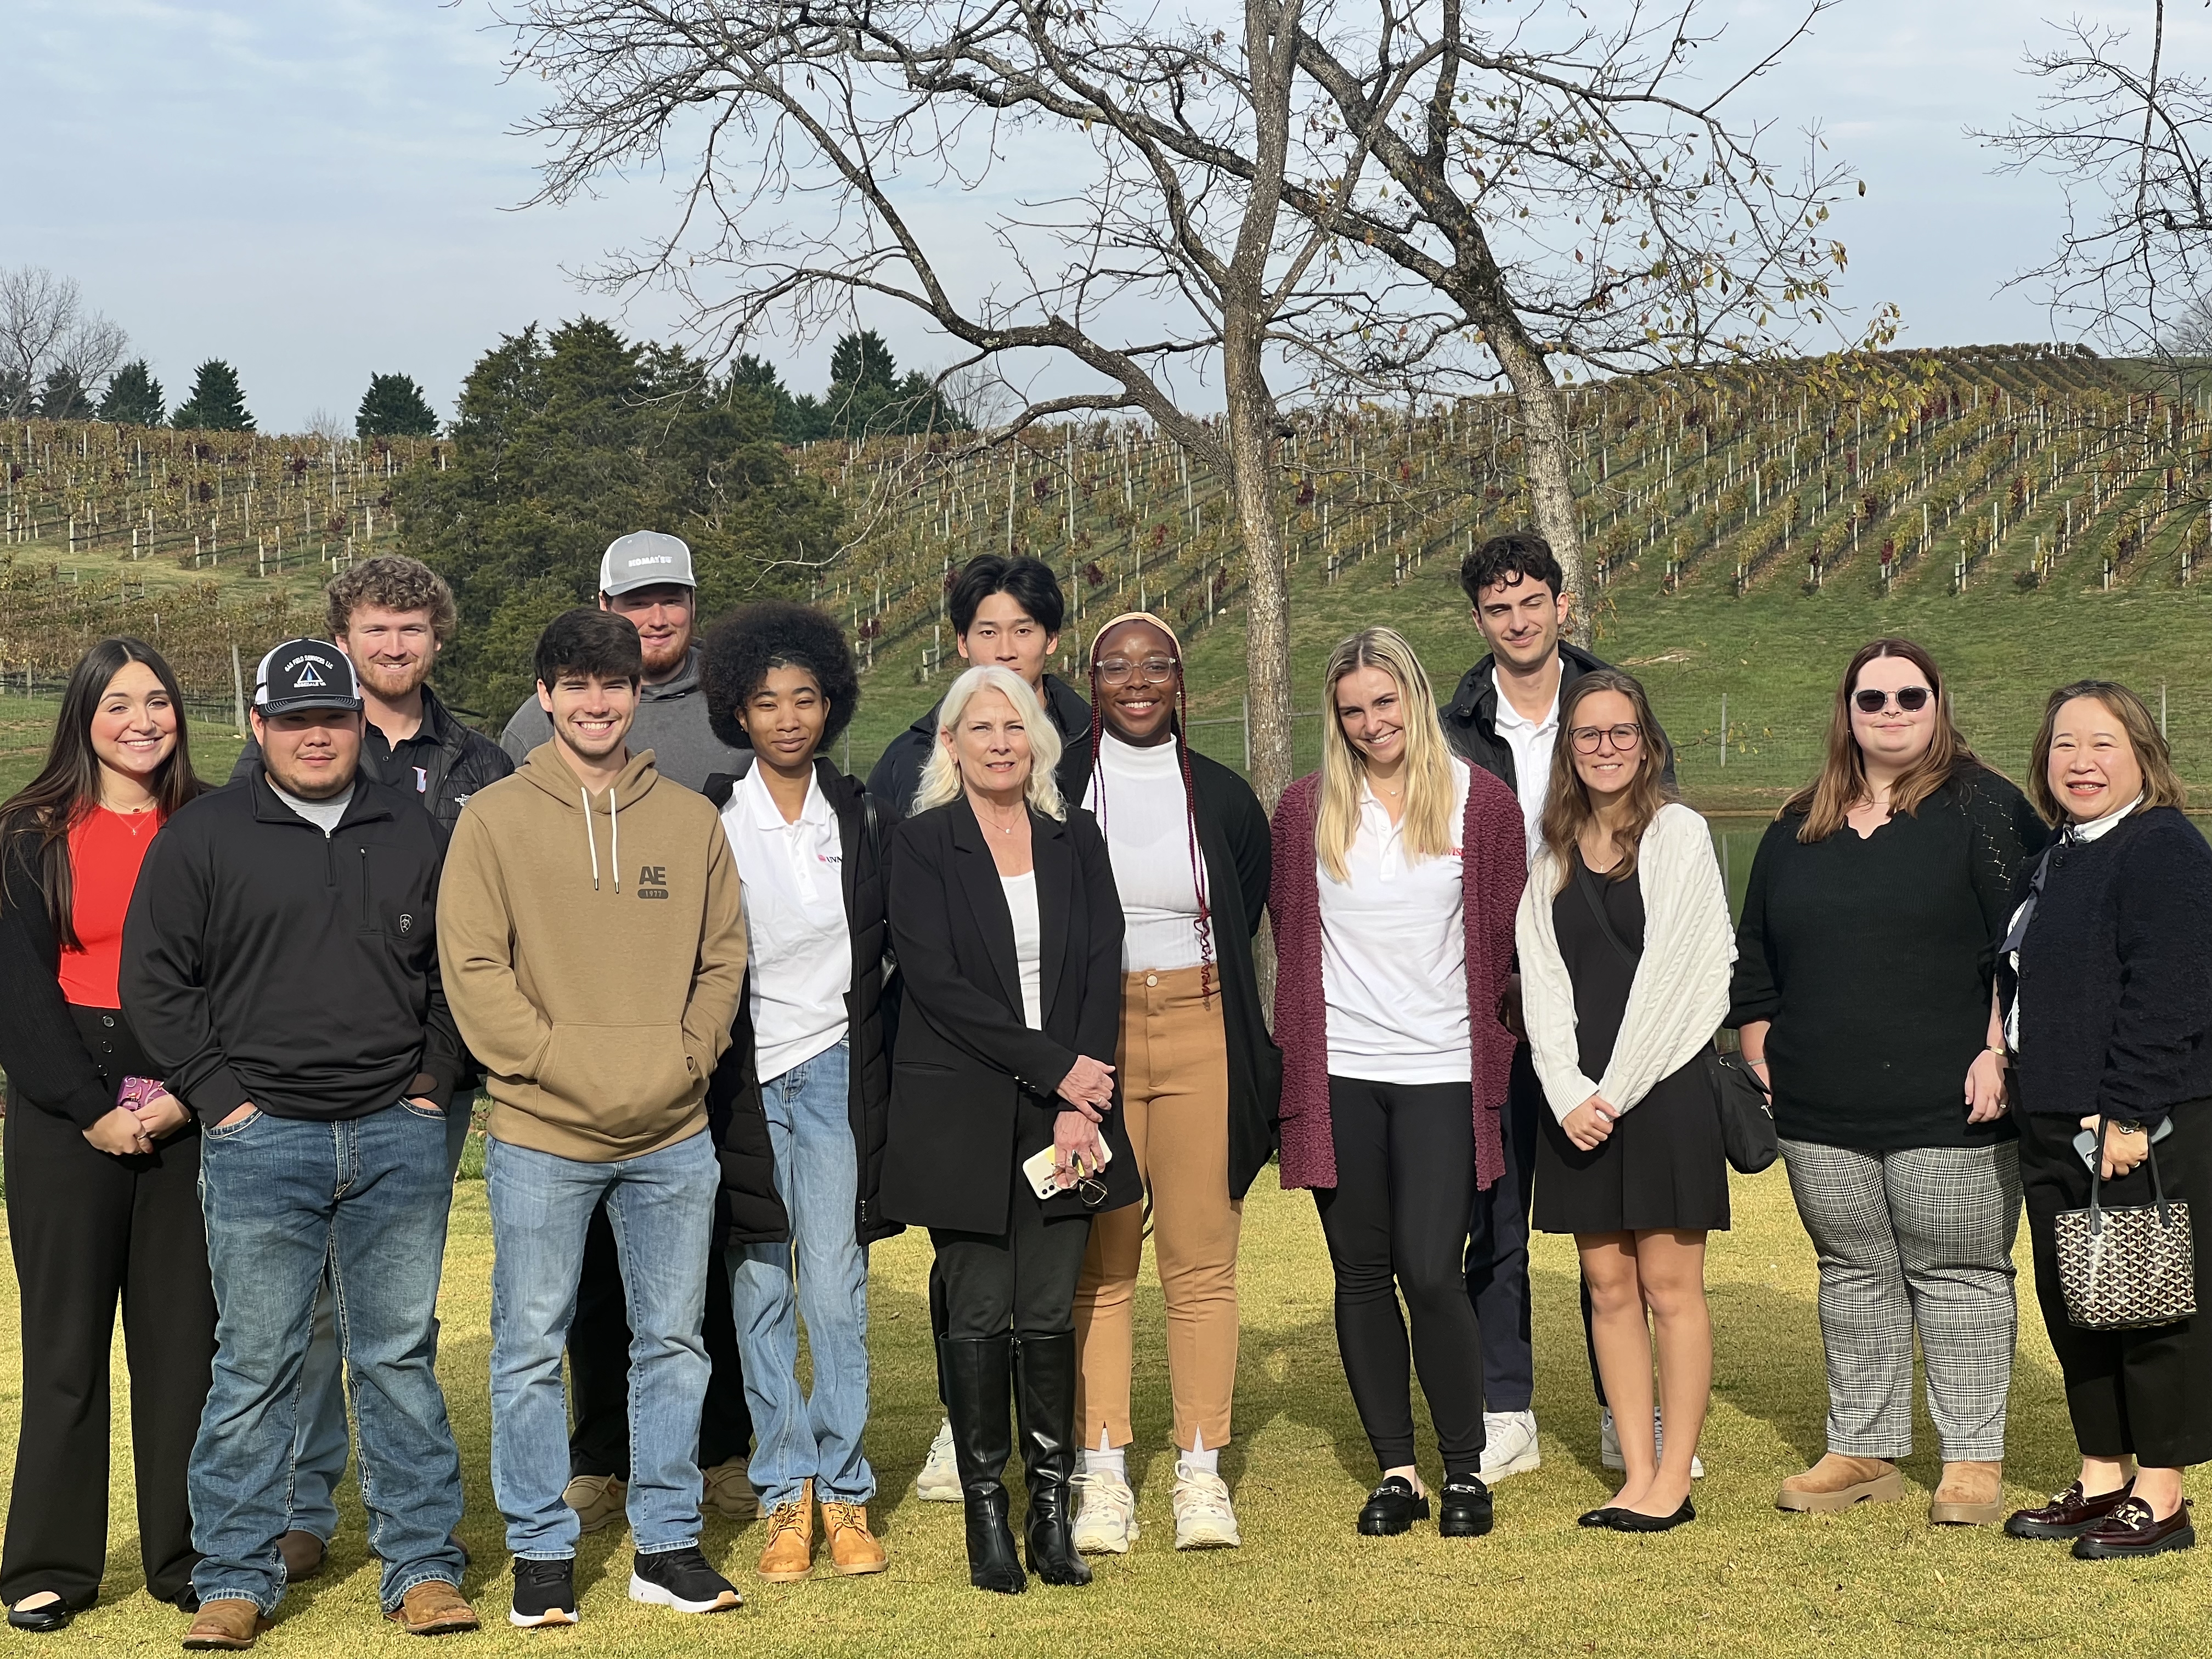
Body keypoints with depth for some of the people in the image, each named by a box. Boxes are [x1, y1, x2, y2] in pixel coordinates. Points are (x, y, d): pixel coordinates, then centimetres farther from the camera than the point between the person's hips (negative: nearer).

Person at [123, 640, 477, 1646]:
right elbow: (153, 979, 2)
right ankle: (236, 1580, 10)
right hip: (261, 1139, -2)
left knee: (400, 1356, 6)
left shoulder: (415, 835, 12)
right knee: (255, 1364, 0)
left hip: (399, 1137, 2)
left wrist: (434, 1079, 8)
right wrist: (219, 1095, -4)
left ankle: (422, 1567, 14)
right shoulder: (201, 837, 3)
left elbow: (457, 969, 20)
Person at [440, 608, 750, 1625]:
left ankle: (668, 1546, 20)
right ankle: (542, 1552, 15)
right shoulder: (496, 819, -2)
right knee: (531, 1348, 3)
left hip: (674, 1138, 3)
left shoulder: (691, 820, 8)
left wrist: (684, 1059, -5)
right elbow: (473, 967, -6)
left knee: (674, 1341, 9)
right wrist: (562, 1066, -14)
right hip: (540, 1137, -3)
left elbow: (723, 956, 9)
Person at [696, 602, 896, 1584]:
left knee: (835, 1293, -5)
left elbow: (896, 945, 12)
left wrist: (874, 1036, 5)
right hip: (742, 1075, 0)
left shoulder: (862, 816, 6)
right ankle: (786, 1498, 12)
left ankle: (845, 1493, 5)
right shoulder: (709, 820, 0)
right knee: (759, 1295, 4)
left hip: (835, 1071, 0)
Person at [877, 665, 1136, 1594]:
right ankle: (987, 1519, 10)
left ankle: (1053, 1512, 10)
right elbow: (936, 983, -10)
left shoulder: (1076, 841, 9)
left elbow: (1102, 972, 3)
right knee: (977, 1316, 1)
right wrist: (1054, 1067, -14)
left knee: (1050, 1315, 3)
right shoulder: (922, 844, -1)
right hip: (961, 1114, -2)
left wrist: (1079, 1107, -9)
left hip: (1065, 1107, 2)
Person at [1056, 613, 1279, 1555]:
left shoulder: (1223, 798, 9)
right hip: (1091, 1039, -1)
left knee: (1202, 1262, 0)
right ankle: (1103, 1476, 5)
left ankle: (1202, 1475, 7)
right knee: (1099, 1265, 0)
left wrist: (1252, 1052, 11)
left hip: (1200, 1038, 1)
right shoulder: (1056, 790, 4)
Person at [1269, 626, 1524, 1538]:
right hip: (1337, 1075, 2)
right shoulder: (1307, 809, 5)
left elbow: (1505, 940, 6)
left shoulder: (1481, 802, 2)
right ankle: (1395, 1470, 17)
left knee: (1432, 1274, -8)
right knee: (1362, 1275, 6)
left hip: (1442, 1073, -2)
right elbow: (1289, 936, 12)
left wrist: (1495, 1047, 4)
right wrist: (1295, 1054, 9)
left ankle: (1465, 1470, 8)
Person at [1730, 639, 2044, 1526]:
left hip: (1950, 1112, -5)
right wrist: (1763, 1066, 12)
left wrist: (2000, 1054, -13)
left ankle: (1974, 1460, 10)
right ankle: (1862, 1451, 21)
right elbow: (1754, 959, 19)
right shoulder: (1798, 829, 14)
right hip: (1824, 1117, 5)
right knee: (1852, 1274, 11)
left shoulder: (1984, 810, -1)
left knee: (1958, 1277, 1)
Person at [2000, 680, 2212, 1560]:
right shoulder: (2055, 861, 17)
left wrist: (2127, 1112, -22)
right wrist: (2013, 1080, 16)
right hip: (2056, 1126, 9)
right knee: (2070, 1303, 14)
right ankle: (2102, 1477, 26)